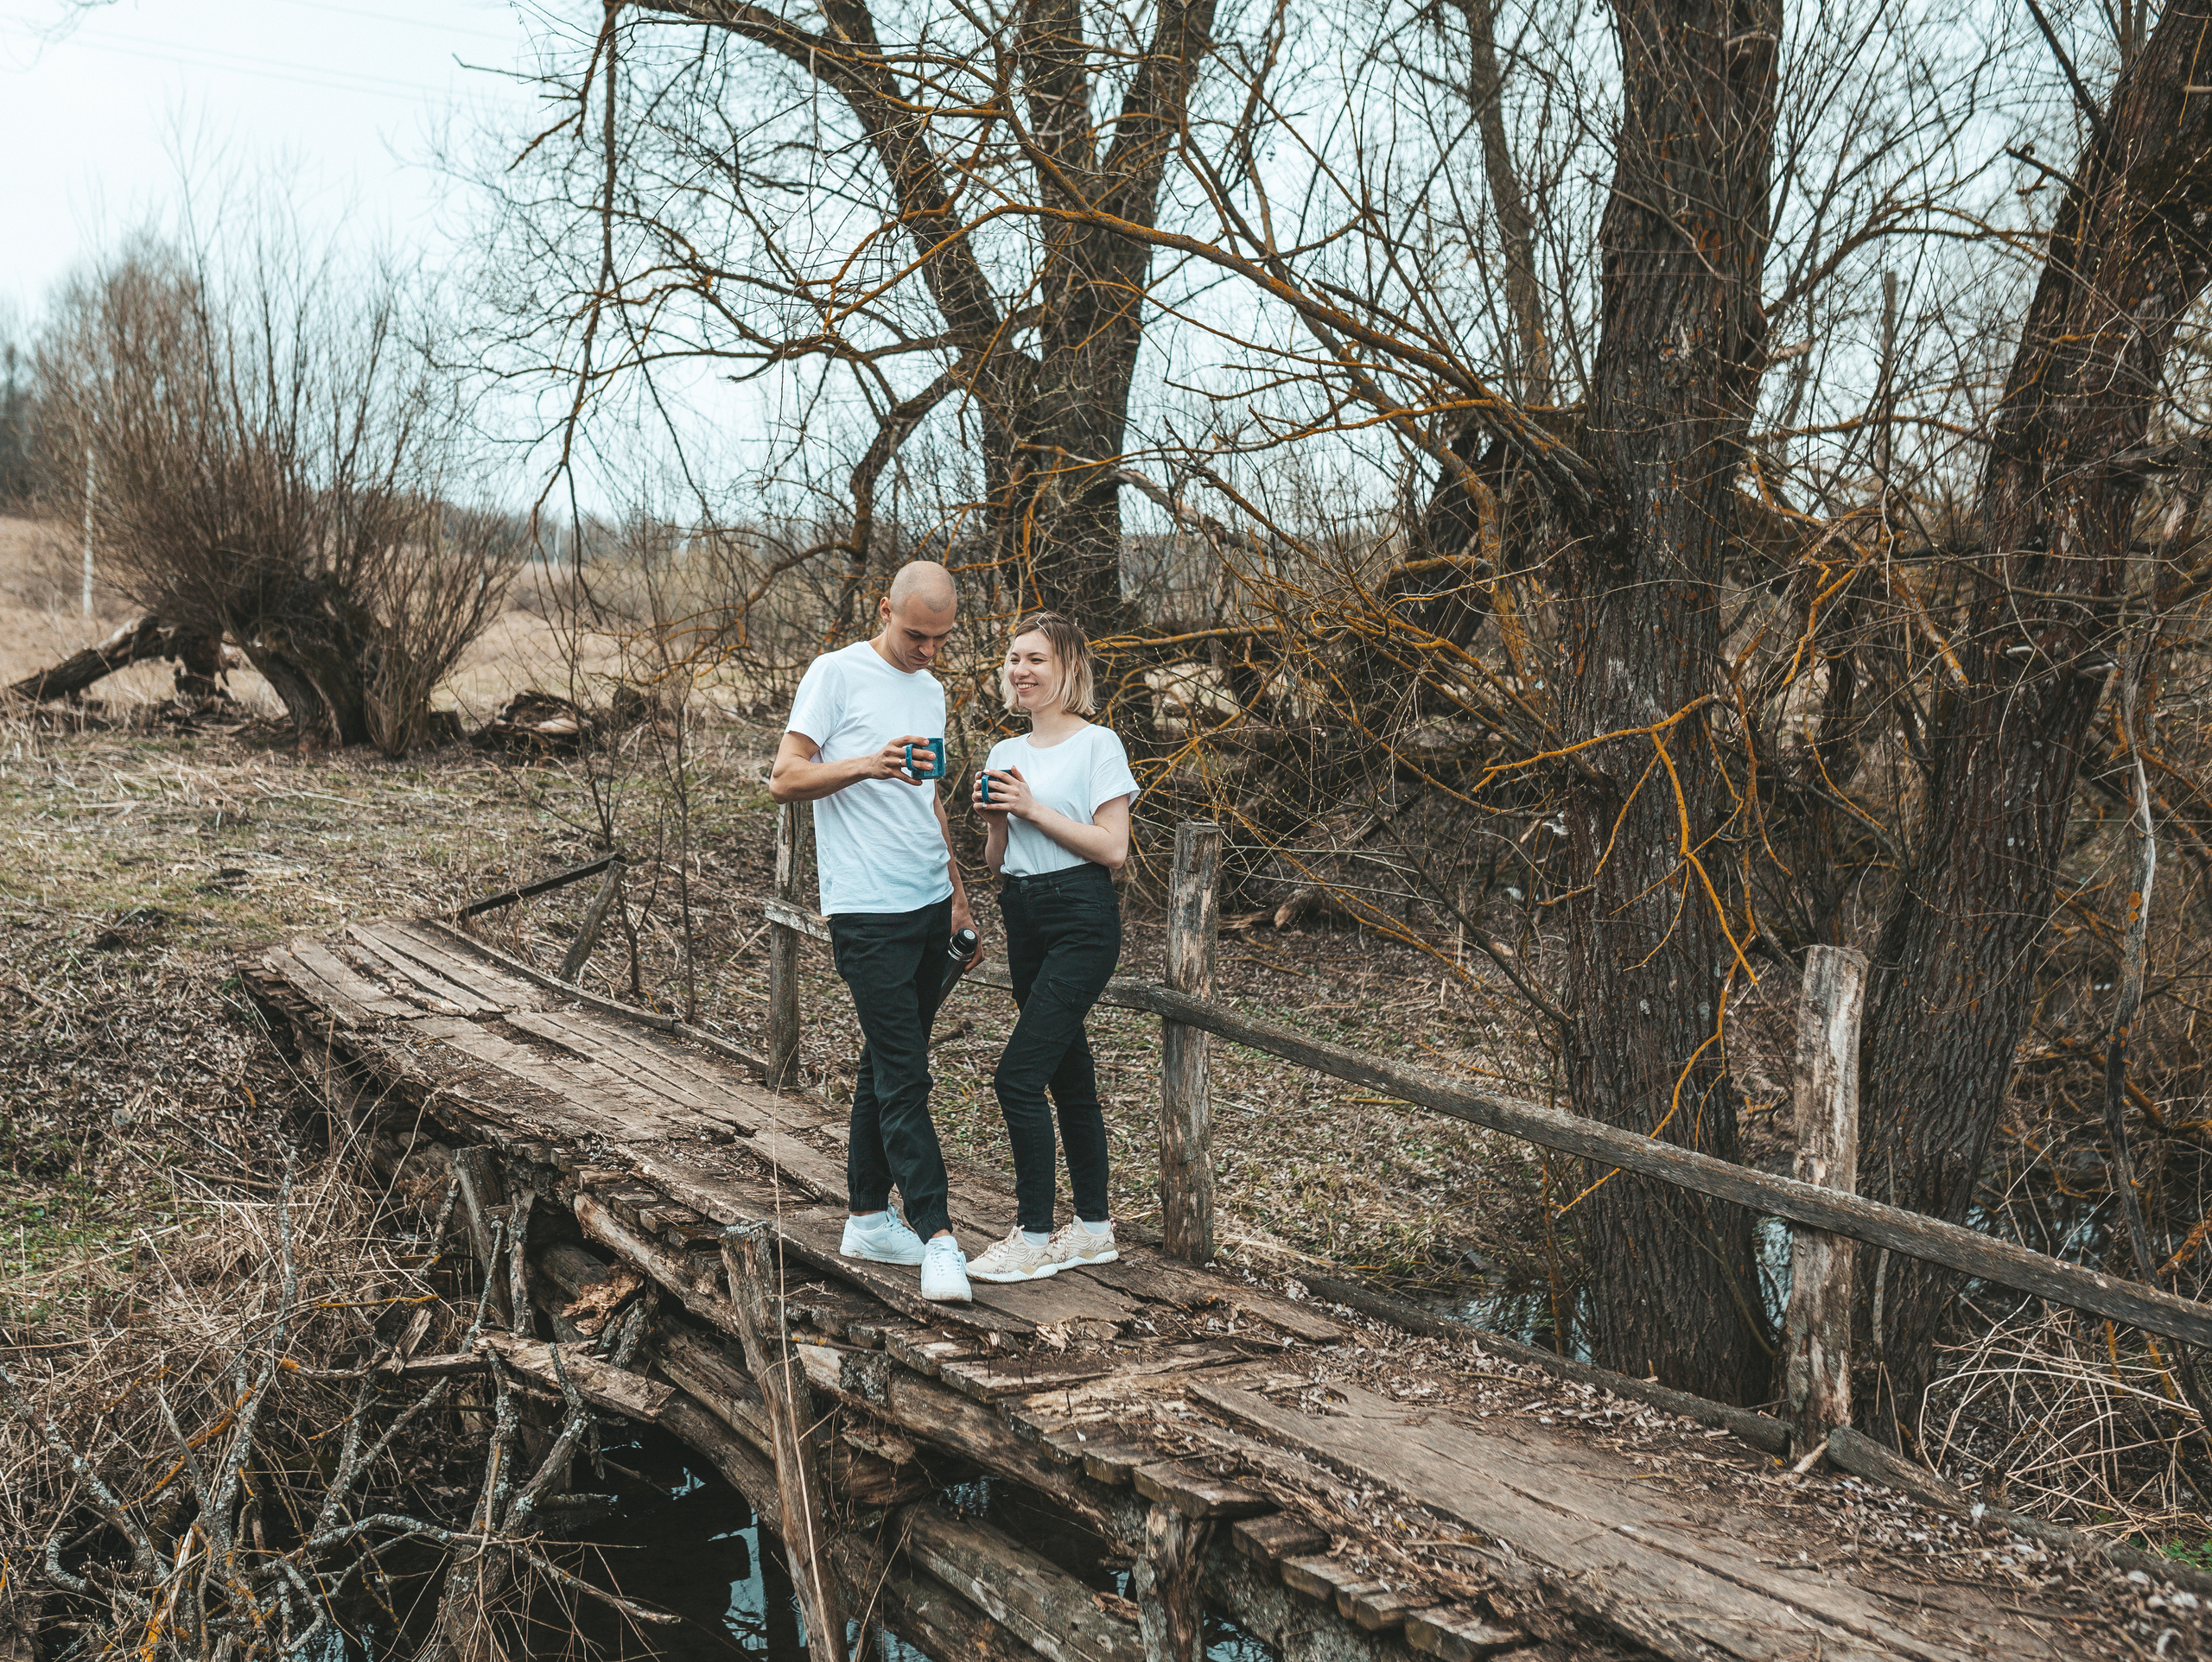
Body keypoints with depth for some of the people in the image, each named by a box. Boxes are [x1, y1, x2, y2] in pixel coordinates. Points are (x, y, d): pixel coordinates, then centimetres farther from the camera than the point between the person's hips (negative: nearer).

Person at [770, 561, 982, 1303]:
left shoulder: (930, 690, 17)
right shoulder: (836, 674, -6)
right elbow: (785, 778, -11)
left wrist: (959, 897, 24)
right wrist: (867, 764, -27)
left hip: (930, 906, 7)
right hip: (869, 910, -7)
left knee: (888, 1067, 13)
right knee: (903, 1076, -10)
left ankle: (868, 1216, 22)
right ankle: (937, 1238, -10)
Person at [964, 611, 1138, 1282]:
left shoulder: (1098, 745, -5)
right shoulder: (1004, 754, 14)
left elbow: (1113, 848, -12)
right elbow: (996, 863, 16)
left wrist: (1033, 809, -14)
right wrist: (997, 819, -4)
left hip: (1081, 922, -7)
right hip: (1023, 919, 7)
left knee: (1018, 1075, -14)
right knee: (1069, 1076, 12)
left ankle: (1034, 1236, -5)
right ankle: (1093, 1227, 20)